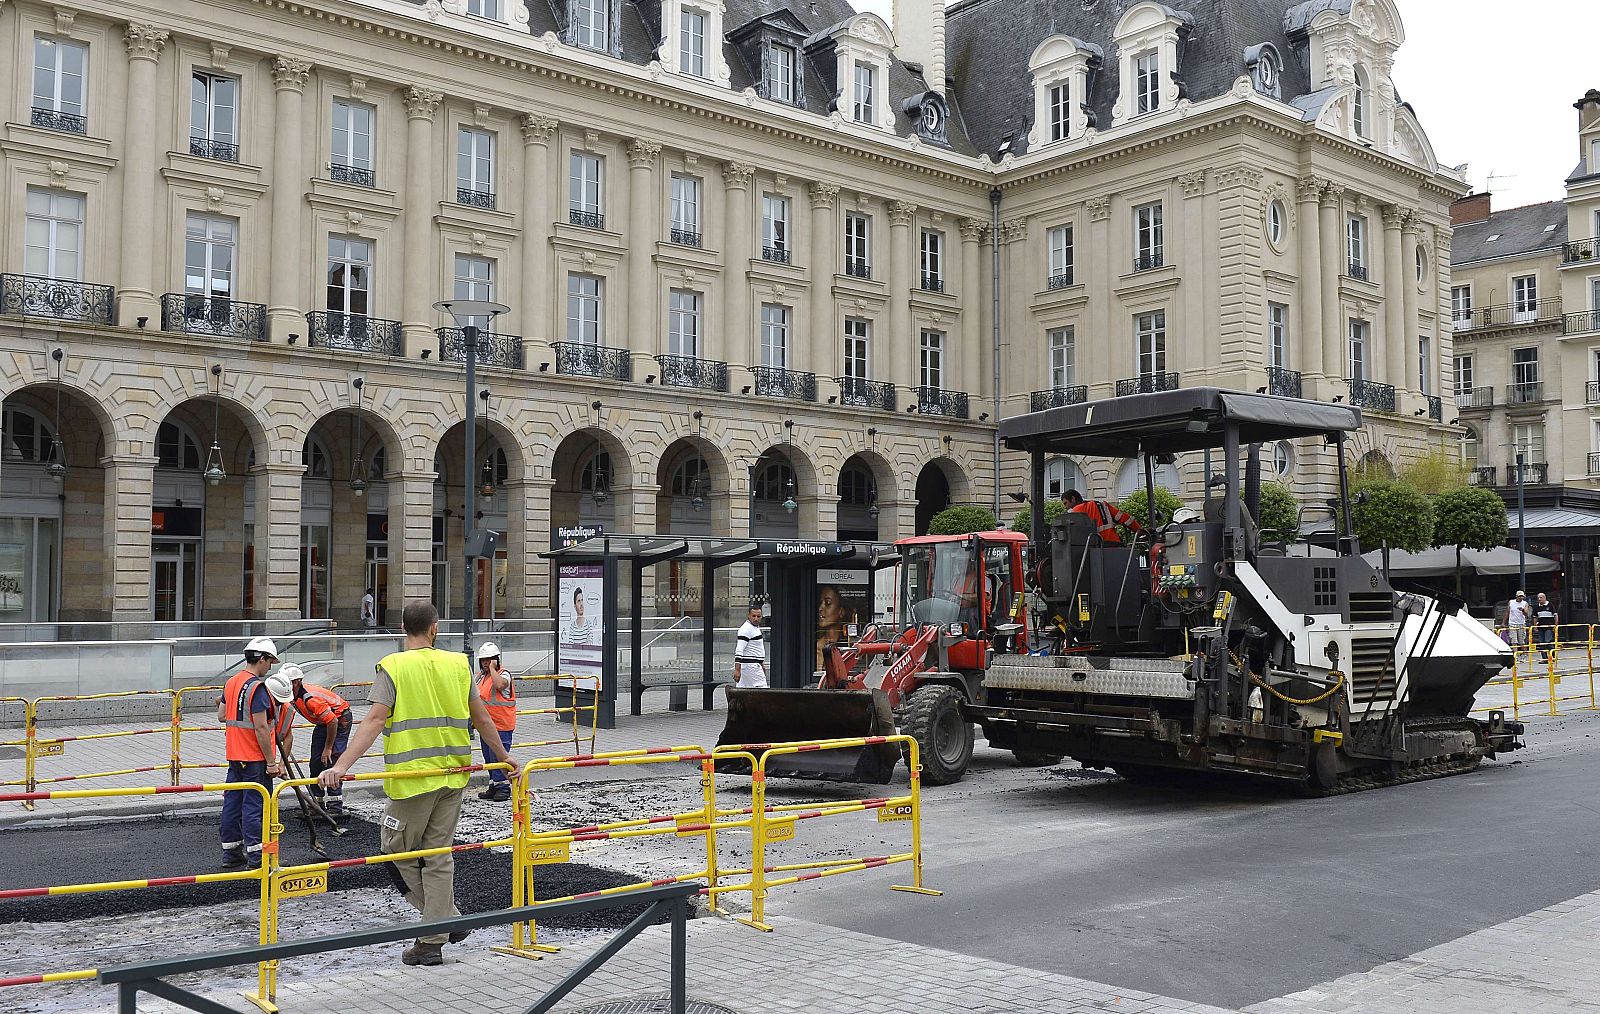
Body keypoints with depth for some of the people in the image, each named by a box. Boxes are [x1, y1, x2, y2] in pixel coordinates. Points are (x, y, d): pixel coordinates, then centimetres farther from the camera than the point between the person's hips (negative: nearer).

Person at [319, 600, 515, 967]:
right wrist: (504, 757, 23)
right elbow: (481, 719, 10)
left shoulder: (392, 666, -8)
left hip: (412, 777, -5)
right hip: (452, 775, 5)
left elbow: (374, 721, -18)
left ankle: (447, 918, 12)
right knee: (439, 855, 12)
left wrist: (341, 766, -22)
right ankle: (433, 941, 14)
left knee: (397, 850, 12)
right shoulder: (458, 664, 4)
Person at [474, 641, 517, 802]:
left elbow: (500, 684, -35)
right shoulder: (481, 675, 14)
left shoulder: (504, 674, -11)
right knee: (489, 757, 14)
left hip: (501, 724, -9)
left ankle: (503, 788, -1)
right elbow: (477, 696, 27)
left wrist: (492, 668, -24)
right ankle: (493, 786, 23)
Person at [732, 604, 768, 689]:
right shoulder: (746, 629, -16)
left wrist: (761, 664, 32)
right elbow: (739, 650, -22)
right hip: (750, 666, -10)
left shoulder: (756, 627, 16)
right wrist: (737, 670, -28)